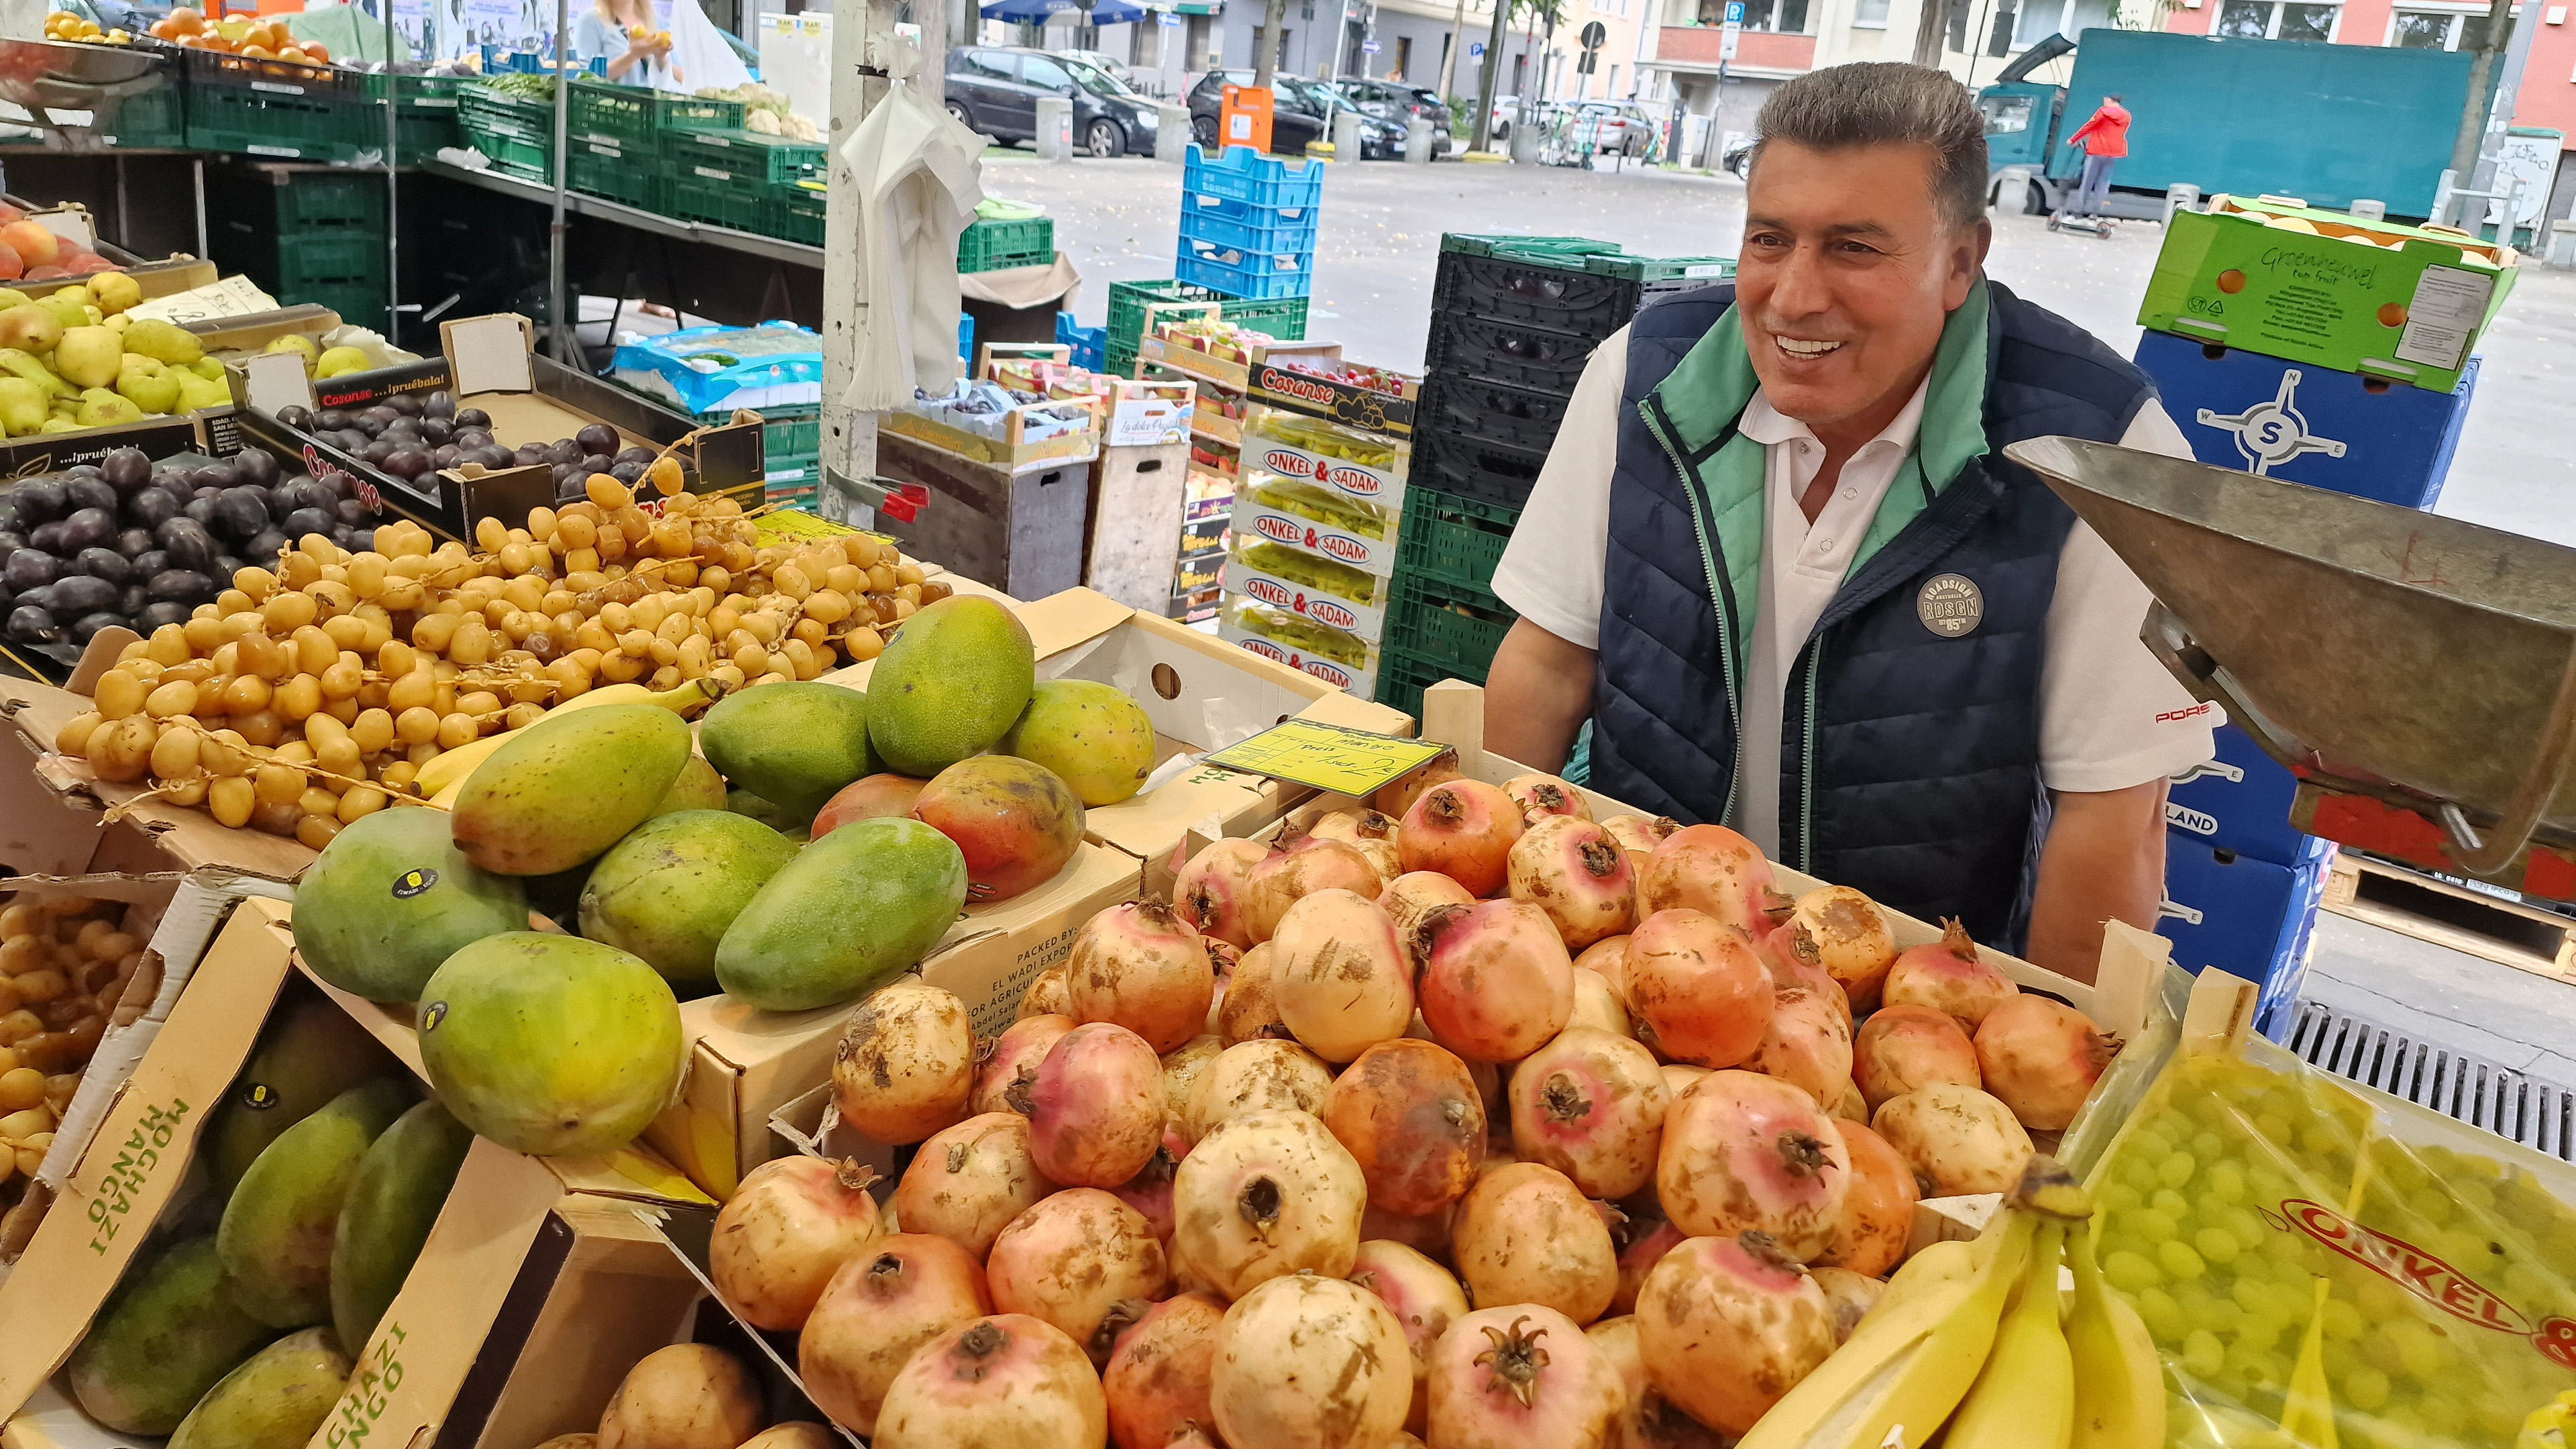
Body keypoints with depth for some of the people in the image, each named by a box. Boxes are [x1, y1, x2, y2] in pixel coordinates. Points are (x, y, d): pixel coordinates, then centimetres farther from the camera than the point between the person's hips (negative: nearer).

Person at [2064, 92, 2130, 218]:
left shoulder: (2103, 112, -8)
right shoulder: (2126, 115, 8)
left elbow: (2088, 127, -5)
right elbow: (2122, 134, 18)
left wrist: (2073, 140, 4)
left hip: (2097, 152, -4)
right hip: (2115, 154, 4)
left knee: (2087, 182, 1)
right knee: (2103, 184, 7)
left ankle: (2079, 211, 1)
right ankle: (2095, 212, 1)